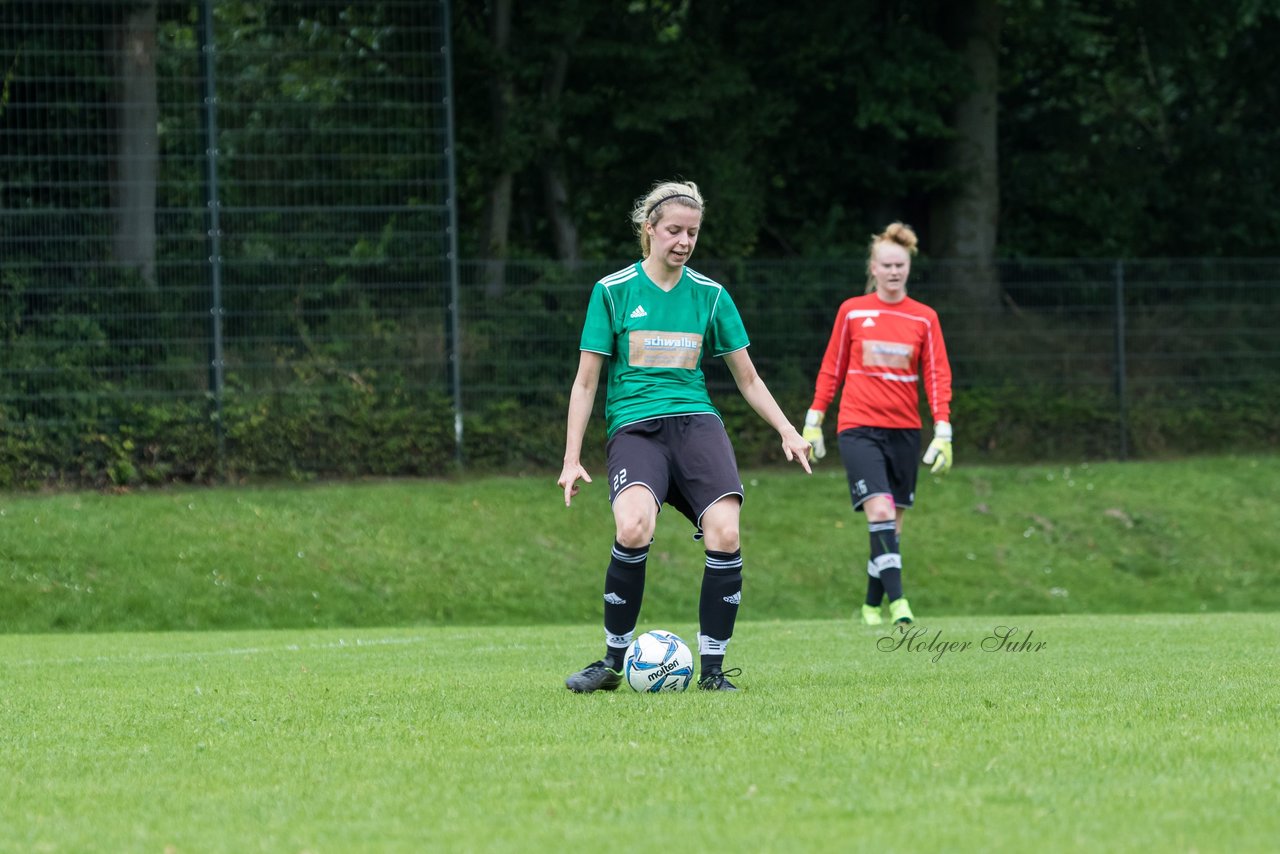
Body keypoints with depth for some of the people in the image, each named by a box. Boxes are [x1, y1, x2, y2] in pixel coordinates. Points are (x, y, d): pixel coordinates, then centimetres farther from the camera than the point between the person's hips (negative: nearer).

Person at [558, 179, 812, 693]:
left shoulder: (709, 295, 12)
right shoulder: (612, 291, 5)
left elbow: (747, 379, 19)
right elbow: (586, 381, 7)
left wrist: (786, 430, 6)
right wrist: (572, 460, 2)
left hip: (696, 421, 3)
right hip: (633, 427, -3)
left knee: (724, 533, -23)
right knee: (634, 527, -31)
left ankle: (712, 668, -8)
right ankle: (614, 661, -16)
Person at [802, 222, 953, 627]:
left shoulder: (924, 319, 5)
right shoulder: (852, 311, 3)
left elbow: (937, 377, 4)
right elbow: (832, 369, 10)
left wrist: (942, 432, -5)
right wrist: (814, 421, 8)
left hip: (903, 431, 2)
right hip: (858, 428, -2)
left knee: (891, 524, 6)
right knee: (880, 510, -19)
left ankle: (873, 604, 20)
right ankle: (897, 600, -26)